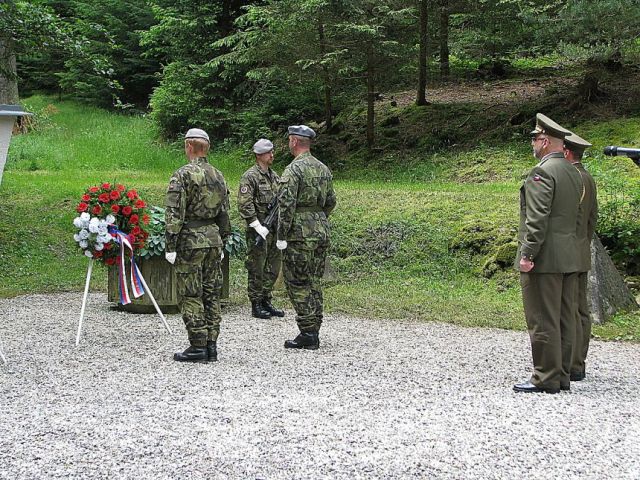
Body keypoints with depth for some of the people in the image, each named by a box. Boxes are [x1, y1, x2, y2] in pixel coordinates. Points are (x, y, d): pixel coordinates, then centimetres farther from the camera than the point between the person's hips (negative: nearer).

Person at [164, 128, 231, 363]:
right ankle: (211, 346, 12)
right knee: (211, 294, 10)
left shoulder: (182, 175, -10)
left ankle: (198, 346, -2)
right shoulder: (218, 176, 11)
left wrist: (171, 246, -12)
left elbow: (174, 213, -15)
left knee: (190, 296, -1)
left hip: (190, 240, -6)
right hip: (213, 238, 7)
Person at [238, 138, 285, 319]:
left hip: (274, 229, 8)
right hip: (258, 229, -8)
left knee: (274, 266, 11)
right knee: (257, 269, -1)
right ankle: (256, 305, 6)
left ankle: (266, 301, 21)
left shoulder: (274, 175, 13)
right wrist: (258, 227, -20)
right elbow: (244, 205, -17)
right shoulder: (250, 176, -10)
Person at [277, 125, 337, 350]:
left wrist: (281, 237, -14)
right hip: (322, 232, 8)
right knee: (314, 283, 13)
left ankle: (307, 334, -4)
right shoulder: (323, 169, 12)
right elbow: (331, 202, 18)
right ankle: (314, 333, 16)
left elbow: (287, 205, -18)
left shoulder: (294, 169, -13)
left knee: (298, 284, -2)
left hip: (300, 233, -8)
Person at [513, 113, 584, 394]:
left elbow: (537, 218, -20)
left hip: (544, 258, -9)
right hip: (570, 258, 9)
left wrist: (527, 254, -19)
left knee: (542, 321, -5)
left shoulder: (542, 172, -14)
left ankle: (546, 379, -2)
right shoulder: (574, 173, 15)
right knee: (565, 320, 11)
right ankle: (562, 375, 17)